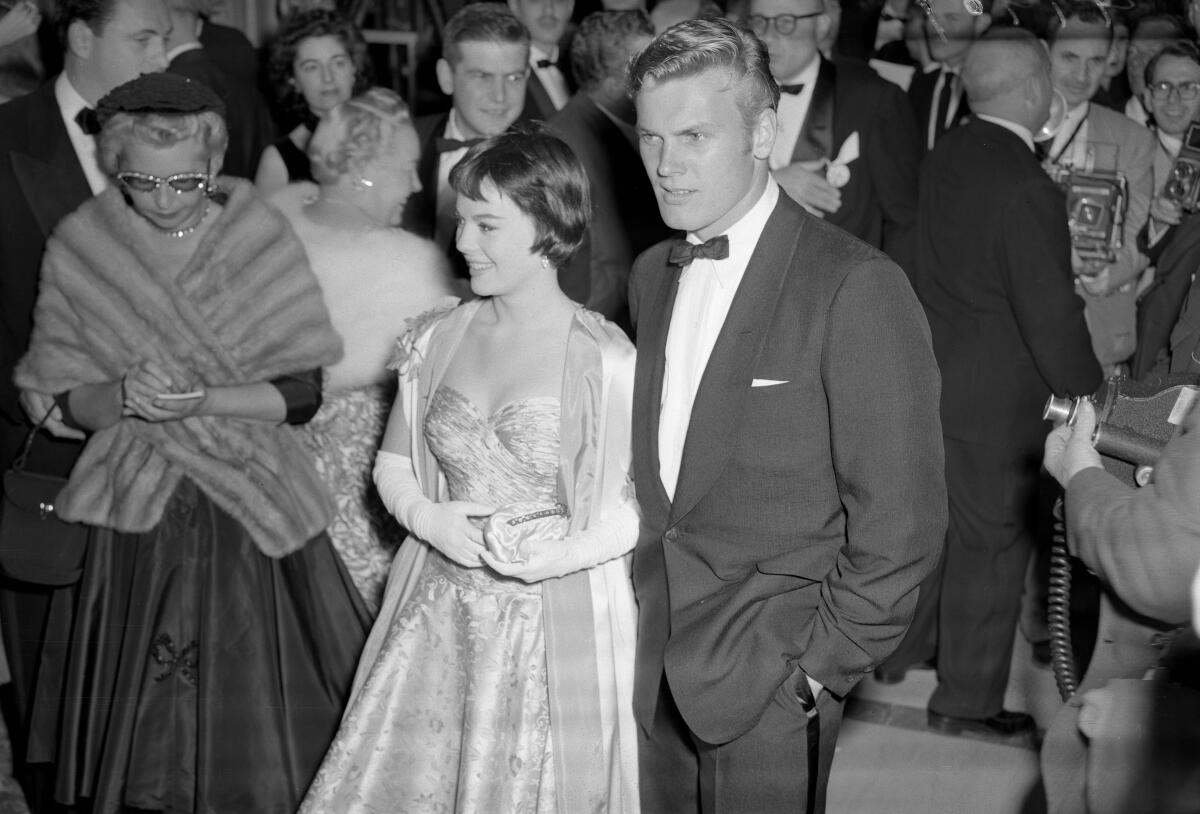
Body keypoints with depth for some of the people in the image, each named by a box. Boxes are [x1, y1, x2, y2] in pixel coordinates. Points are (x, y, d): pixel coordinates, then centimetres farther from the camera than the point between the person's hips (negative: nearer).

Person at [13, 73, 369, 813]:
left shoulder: (263, 240, -5)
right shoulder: (78, 251, -1)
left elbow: (301, 392, -7)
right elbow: (65, 398, 2)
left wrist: (199, 399, -20)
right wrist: (123, 397, -19)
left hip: (249, 509, -1)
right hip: (137, 510, 1)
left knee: (254, 699, 4)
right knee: (142, 714, 6)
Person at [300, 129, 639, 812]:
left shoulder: (604, 358, -12)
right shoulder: (438, 340, 4)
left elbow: (642, 500, -10)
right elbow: (393, 462, 13)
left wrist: (567, 552, -25)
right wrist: (427, 517, -6)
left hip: (557, 627, -4)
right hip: (440, 621, 5)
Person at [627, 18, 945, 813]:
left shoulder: (857, 287, -15)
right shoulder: (652, 275, 7)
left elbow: (902, 522, -15)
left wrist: (816, 665, -12)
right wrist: (641, 609, 6)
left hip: (772, 683, -6)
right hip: (657, 666, 6)